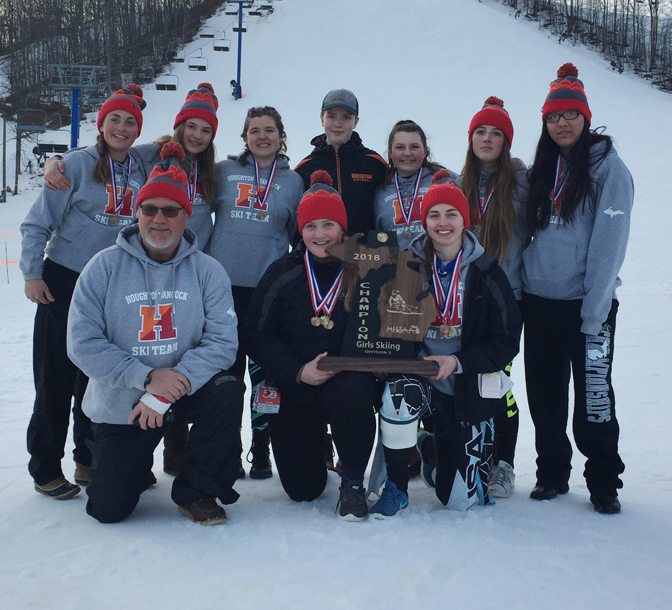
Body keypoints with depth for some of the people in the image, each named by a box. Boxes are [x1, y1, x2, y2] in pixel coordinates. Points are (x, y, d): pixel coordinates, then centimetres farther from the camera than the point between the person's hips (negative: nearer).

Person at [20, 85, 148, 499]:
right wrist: (32, 274, -11)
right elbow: (37, 224, -6)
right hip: (64, 282, -4)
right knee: (55, 379, 0)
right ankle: (46, 469, 11)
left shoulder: (142, 170, 5)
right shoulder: (78, 165, -7)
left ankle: (89, 461, 24)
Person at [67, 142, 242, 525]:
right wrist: (147, 377, -23)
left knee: (227, 391, -31)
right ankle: (137, 463, 34)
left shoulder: (208, 271, -8)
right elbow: (82, 343, -12)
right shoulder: (105, 267, -9)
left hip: (186, 390, 0)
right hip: (118, 404, 0)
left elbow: (222, 341, -16)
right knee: (108, 509, -5)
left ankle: (197, 491, -6)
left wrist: (163, 395, -25)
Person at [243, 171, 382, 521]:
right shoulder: (282, 273, 2)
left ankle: (352, 481, -14)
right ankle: (316, 443, 36)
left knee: (351, 393, -39)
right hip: (294, 390, 2)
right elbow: (256, 335, -2)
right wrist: (298, 371, -15)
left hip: (348, 381, -1)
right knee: (302, 489, 0)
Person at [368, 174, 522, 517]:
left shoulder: (486, 273, -5)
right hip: (418, 376, 0)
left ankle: (435, 453, 37)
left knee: (461, 500, 1)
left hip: (467, 389, 0)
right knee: (400, 394, -38)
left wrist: (458, 361, -19)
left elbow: (508, 340, -6)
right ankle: (395, 488, -15)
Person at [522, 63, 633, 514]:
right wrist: (518, 291, 5)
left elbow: (609, 243, -13)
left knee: (593, 396, 1)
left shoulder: (608, 167, -6)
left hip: (587, 304, -5)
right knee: (544, 396, 11)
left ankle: (603, 482, 17)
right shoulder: (541, 170, 11)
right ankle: (552, 473, 26)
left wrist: (594, 313, -17)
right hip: (540, 302, 5)